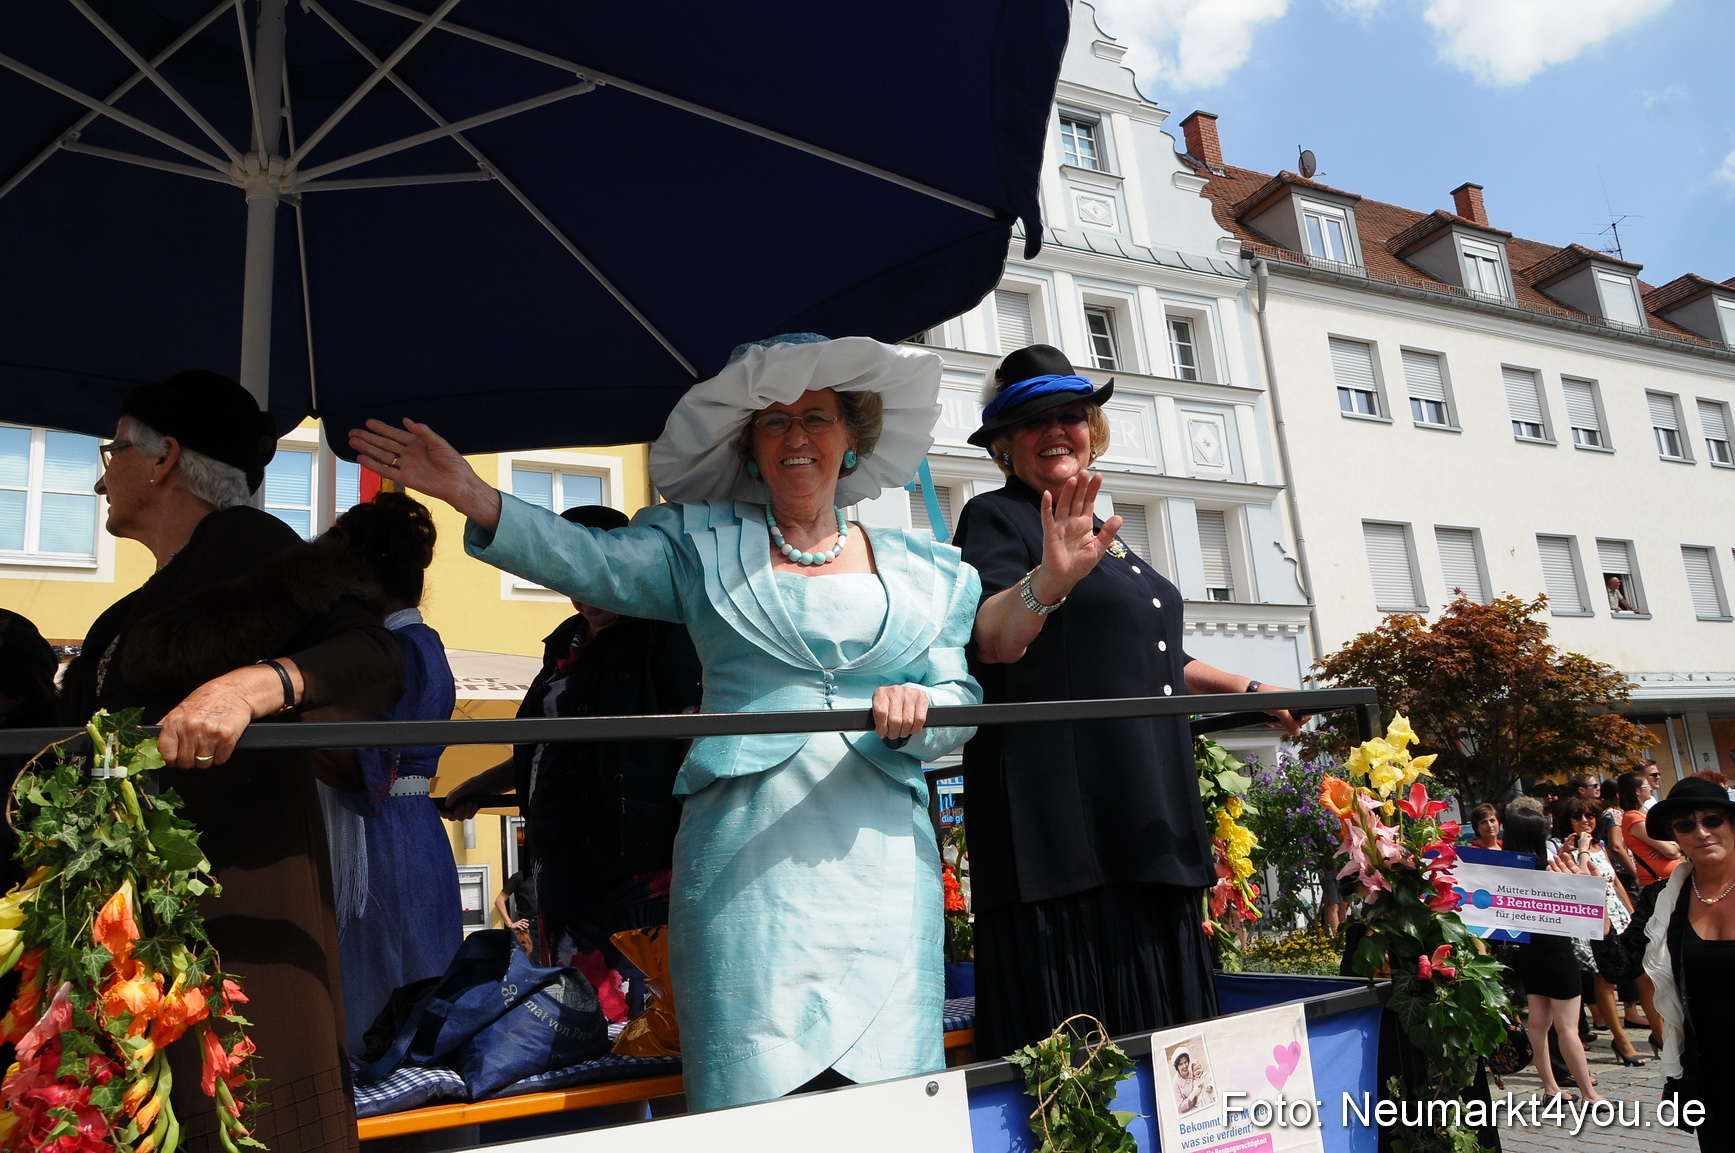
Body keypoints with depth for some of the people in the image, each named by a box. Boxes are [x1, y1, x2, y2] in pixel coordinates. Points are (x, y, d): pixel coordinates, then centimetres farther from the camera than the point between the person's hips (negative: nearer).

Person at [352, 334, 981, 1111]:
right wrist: (473, 498, -18)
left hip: (881, 867, 2)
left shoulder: (922, 570, 14)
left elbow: (960, 698, 12)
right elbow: (592, 562, -5)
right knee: (755, 1092, -1)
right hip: (746, 864, -1)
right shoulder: (703, 543, 9)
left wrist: (918, 708, -11)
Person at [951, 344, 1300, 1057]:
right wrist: (1047, 583, -40)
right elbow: (991, 640, -21)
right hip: (1065, 820, -8)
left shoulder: (1098, 536, 21)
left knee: (1163, 1024, 12)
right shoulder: (999, 519, -3)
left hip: (1149, 822, 8)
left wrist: (1244, 688, 29)